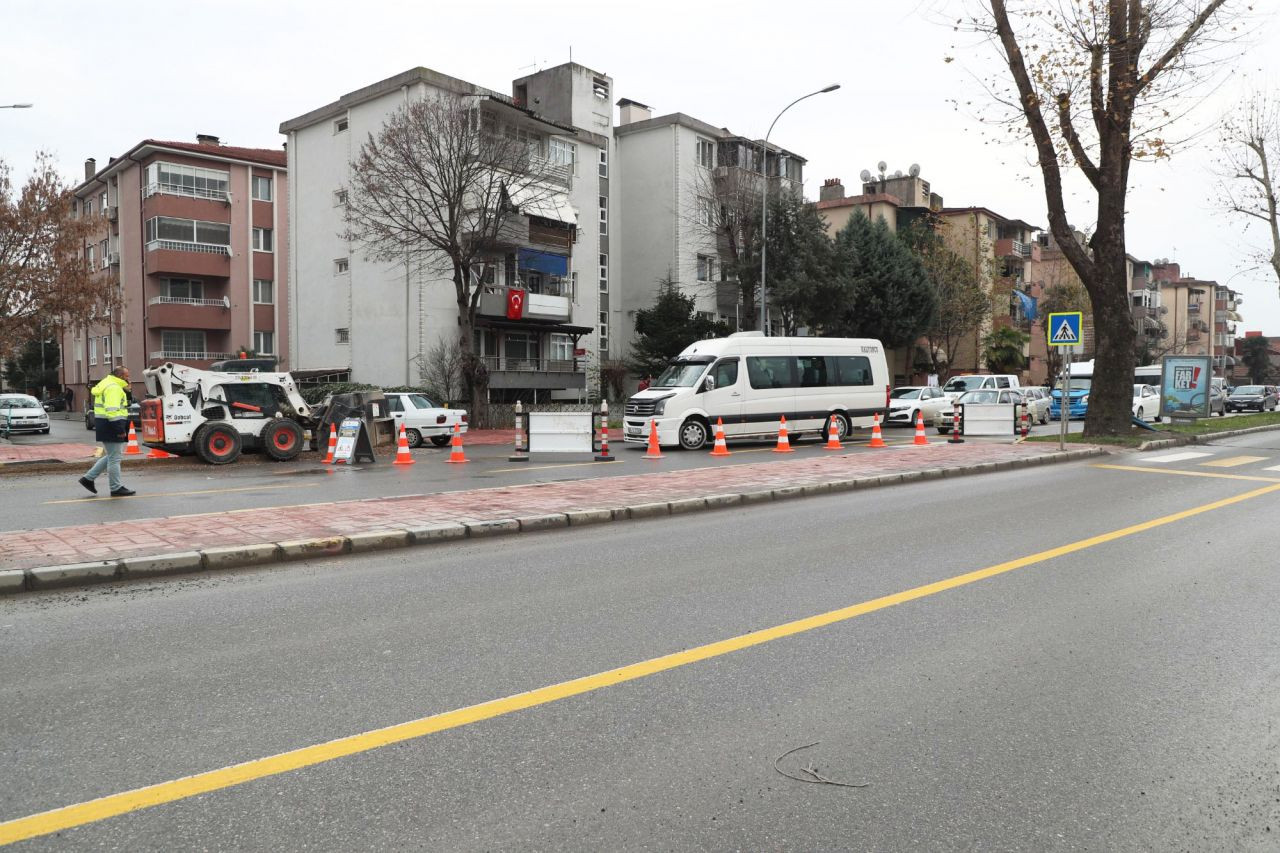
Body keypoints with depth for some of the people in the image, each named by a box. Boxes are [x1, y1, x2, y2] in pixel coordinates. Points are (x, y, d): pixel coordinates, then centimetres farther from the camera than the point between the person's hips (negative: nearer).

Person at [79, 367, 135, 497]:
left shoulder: (107, 384, 19)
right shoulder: (113, 388, -16)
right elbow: (112, 411, -25)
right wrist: (120, 429, -26)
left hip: (107, 426, 11)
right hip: (111, 426, -11)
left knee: (111, 456, 19)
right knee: (114, 458, -3)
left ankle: (88, 478, 22)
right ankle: (116, 488, 3)